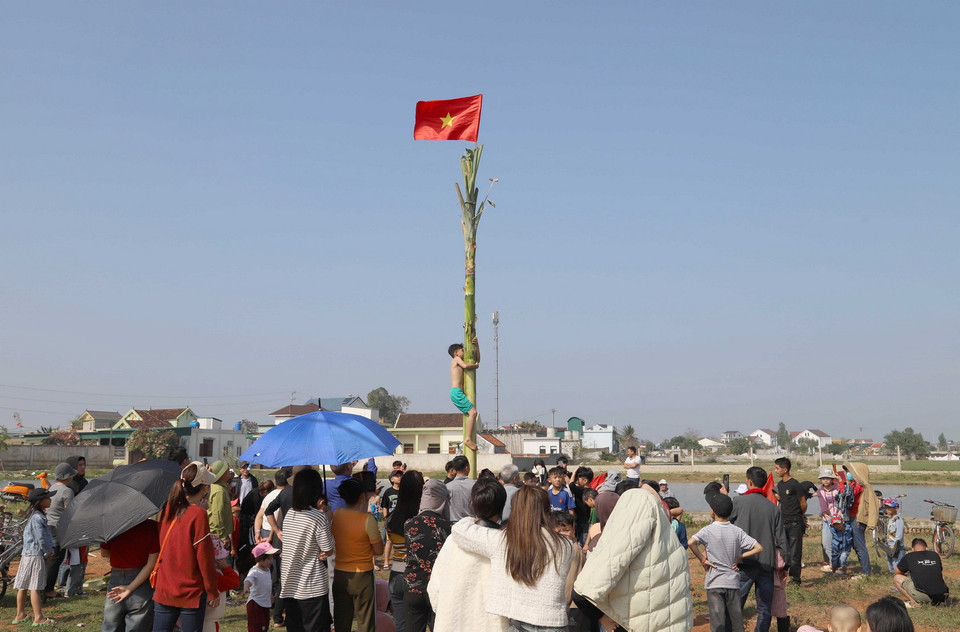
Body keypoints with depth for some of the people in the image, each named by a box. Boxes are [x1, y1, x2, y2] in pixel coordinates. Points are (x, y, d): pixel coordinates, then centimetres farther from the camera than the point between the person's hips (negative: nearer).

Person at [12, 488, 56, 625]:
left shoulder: (35, 515, 14)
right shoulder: (37, 518, -18)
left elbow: (44, 535, 18)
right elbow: (41, 539, -18)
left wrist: (49, 548, 7)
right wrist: (48, 551, -4)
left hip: (26, 554, 10)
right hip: (35, 555, -10)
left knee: (23, 586, 14)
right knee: (35, 587, -7)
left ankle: (20, 615, 22)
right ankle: (38, 618, -4)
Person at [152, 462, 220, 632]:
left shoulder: (168, 510, 1)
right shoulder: (198, 514, -17)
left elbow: (163, 550, 11)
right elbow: (204, 558, -14)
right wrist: (213, 592, -5)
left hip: (163, 591, 5)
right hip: (191, 592, -5)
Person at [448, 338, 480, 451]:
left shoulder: (459, 362, 26)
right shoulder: (457, 359, 1)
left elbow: (477, 360, 30)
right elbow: (465, 366, -21)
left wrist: (476, 346, 21)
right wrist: (475, 365, -2)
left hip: (457, 393, 10)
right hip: (456, 392, -10)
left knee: (471, 414, 17)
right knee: (473, 412, -18)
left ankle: (468, 439, 15)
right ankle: (468, 439, -23)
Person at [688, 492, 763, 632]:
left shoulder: (708, 530, -10)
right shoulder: (737, 531, 0)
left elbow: (691, 542, -27)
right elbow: (758, 548, -4)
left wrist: (702, 560, -14)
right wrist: (739, 557, 2)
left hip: (714, 583, -3)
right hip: (733, 582, 3)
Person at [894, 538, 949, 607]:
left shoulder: (909, 557, 7)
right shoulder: (935, 555, 16)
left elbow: (898, 572, 23)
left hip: (923, 596, -5)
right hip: (941, 595, 5)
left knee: (897, 578, 14)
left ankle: (913, 602, 2)